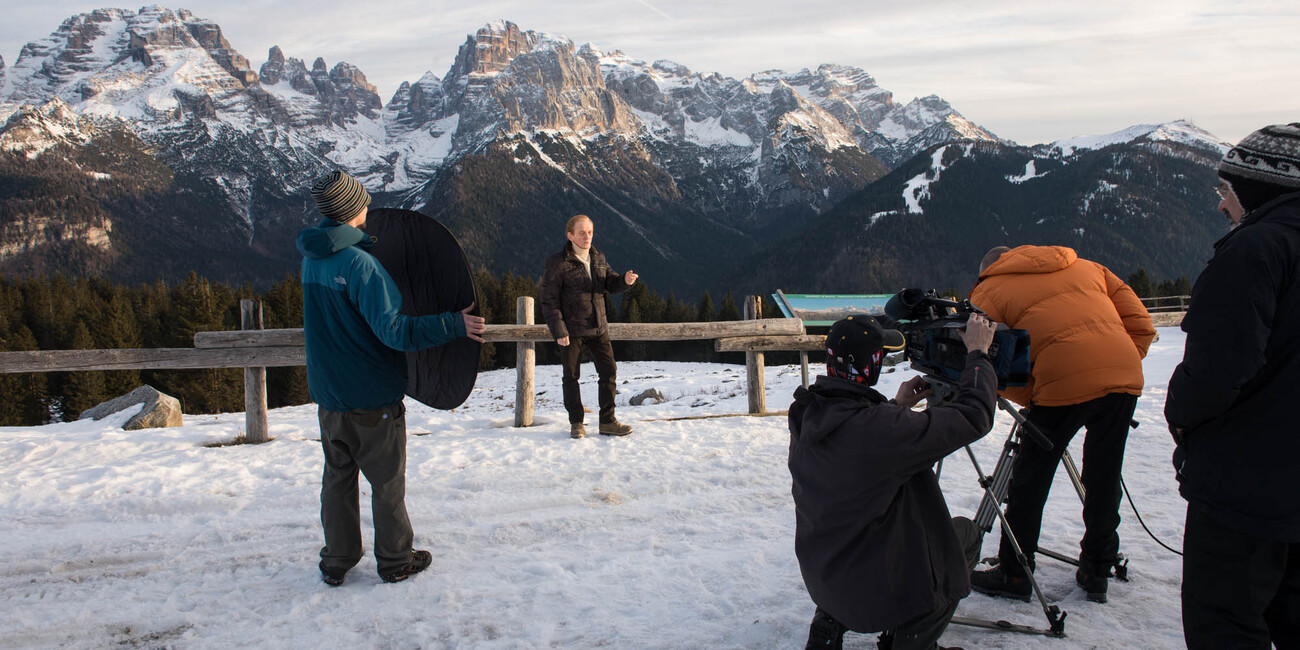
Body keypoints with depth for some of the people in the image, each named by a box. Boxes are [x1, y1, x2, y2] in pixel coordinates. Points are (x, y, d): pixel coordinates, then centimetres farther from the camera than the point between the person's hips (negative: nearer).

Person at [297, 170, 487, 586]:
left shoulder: (311, 258, 4)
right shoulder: (359, 262, -21)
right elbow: (394, 330, -27)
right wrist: (454, 325, -24)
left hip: (327, 395, 7)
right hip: (372, 396, -7)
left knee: (338, 478, 17)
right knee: (387, 482, 9)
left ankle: (336, 562, 27)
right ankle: (395, 561, 21)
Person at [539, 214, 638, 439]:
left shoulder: (598, 258, 10)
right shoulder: (557, 263, -8)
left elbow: (610, 283, 9)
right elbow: (549, 300, -9)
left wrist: (624, 281, -15)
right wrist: (558, 330, -16)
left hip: (598, 328, 5)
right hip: (571, 330, -5)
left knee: (609, 371, 4)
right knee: (571, 376, 3)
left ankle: (607, 421, 15)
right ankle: (576, 423, 17)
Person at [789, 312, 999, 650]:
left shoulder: (805, 415, -9)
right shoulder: (882, 428, -31)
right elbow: (973, 417, -21)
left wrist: (895, 407, 11)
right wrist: (978, 354, -8)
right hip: (879, 588, -6)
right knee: (966, 533, 18)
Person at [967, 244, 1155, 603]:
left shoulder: (989, 292, 14)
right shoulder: (1086, 267, 27)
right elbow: (1141, 324, 22)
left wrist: (1031, 398, 15)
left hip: (1066, 383, -5)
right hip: (1126, 377, 5)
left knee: (1030, 479, 9)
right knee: (1104, 477, 19)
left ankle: (1013, 573, 18)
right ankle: (1096, 571, 28)